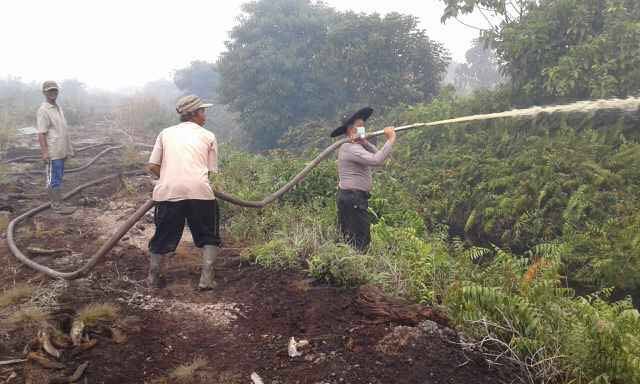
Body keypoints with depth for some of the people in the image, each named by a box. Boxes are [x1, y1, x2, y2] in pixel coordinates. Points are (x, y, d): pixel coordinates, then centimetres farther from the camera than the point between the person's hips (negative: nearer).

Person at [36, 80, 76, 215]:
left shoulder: (58, 108, 14)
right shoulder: (43, 110, -13)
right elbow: (41, 134, -18)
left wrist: (68, 148, 20)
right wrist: (44, 152, -23)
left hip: (61, 151, 9)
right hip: (52, 152, -9)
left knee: (58, 177, 15)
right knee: (54, 179, -4)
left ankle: (57, 202, 23)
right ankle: (57, 205, -1)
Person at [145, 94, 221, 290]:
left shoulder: (166, 133, 20)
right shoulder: (208, 136, 16)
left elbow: (152, 166, 15)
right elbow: (211, 170, 12)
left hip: (168, 191, 2)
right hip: (199, 190, -2)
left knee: (163, 235, 20)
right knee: (209, 236, 15)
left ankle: (153, 277, 23)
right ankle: (206, 278, 7)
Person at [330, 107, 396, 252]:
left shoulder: (354, 147, 18)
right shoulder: (351, 149, -16)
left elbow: (376, 154, 14)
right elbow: (376, 160, -29)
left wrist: (364, 143, -2)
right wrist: (390, 140, -23)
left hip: (346, 196, 11)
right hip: (353, 198, -11)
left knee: (346, 238, 13)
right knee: (361, 240, -10)